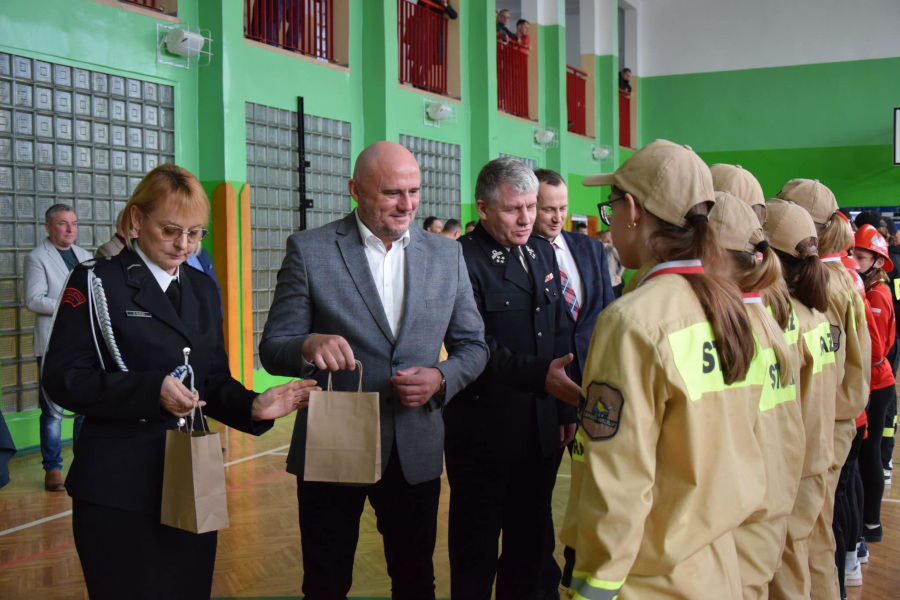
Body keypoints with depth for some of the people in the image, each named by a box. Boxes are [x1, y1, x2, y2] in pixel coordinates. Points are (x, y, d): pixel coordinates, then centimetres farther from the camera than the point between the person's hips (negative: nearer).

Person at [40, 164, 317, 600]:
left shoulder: (202, 289, 13)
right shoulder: (96, 282, -5)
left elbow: (214, 381, 13)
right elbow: (63, 379, -11)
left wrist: (252, 406, -9)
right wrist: (151, 390, -24)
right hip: (119, 487, -5)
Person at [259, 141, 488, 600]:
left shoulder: (446, 254, 3)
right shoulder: (309, 250, -7)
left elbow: (472, 345, 7)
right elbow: (272, 350, -7)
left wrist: (441, 378, -14)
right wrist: (308, 346, -30)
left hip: (416, 453, 3)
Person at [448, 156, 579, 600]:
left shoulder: (543, 253, 11)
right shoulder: (462, 260, -13)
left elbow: (561, 334, 14)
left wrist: (566, 410, 9)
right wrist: (539, 375, -33)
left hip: (543, 431, 7)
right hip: (483, 436, -6)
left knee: (530, 546, 17)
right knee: (476, 557, 8)